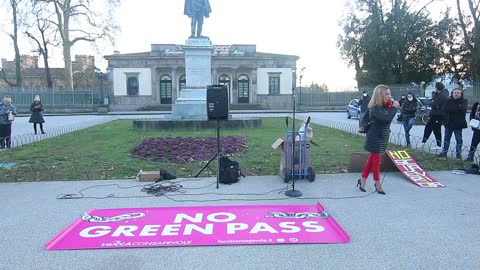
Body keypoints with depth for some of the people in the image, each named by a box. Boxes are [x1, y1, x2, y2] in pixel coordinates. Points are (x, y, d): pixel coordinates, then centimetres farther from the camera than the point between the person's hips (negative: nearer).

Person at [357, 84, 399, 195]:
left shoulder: (384, 106, 7)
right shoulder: (375, 108, -21)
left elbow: (389, 118, 5)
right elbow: (387, 118, -32)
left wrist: (392, 107, -6)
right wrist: (394, 107, -20)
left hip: (382, 137, 9)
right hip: (375, 138, -9)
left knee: (372, 159, 14)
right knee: (376, 160, 3)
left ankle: (363, 180, 24)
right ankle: (378, 184, 16)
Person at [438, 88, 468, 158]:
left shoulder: (464, 101, -1)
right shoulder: (449, 101, 6)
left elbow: (462, 108, -19)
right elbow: (446, 109, -6)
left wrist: (452, 109, -14)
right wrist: (458, 108, -12)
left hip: (458, 124, -3)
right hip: (449, 123, 3)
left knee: (459, 139, 3)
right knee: (446, 138, 10)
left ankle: (458, 152, 14)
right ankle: (444, 151, 18)